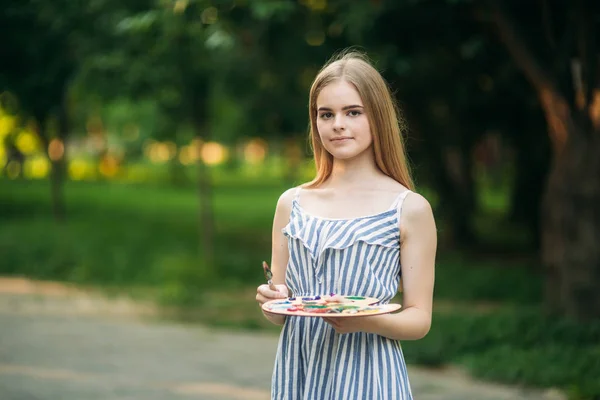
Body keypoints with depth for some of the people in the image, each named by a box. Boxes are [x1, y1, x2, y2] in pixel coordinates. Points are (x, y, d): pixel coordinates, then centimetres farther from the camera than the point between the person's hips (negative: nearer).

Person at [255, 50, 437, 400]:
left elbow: (420, 319, -3)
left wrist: (368, 321, -21)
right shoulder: (292, 204, 6)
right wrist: (272, 302, -10)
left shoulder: (410, 208, -4)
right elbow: (279, 315, 11)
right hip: (298, 371, 3)